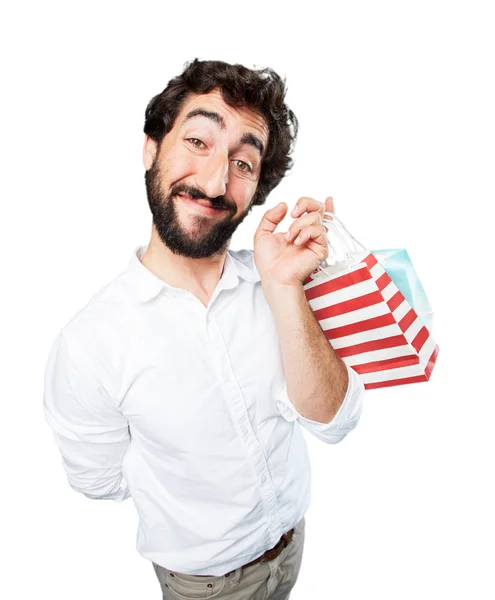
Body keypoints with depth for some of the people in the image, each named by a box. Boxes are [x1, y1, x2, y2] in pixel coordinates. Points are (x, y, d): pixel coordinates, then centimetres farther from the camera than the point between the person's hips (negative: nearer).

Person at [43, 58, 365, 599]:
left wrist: (284, 289, -36)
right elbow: (101, 481, -14)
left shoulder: (274, 283, -19)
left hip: (293, 533, 4)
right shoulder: (87, 345, -28)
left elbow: (333, 422, -24)